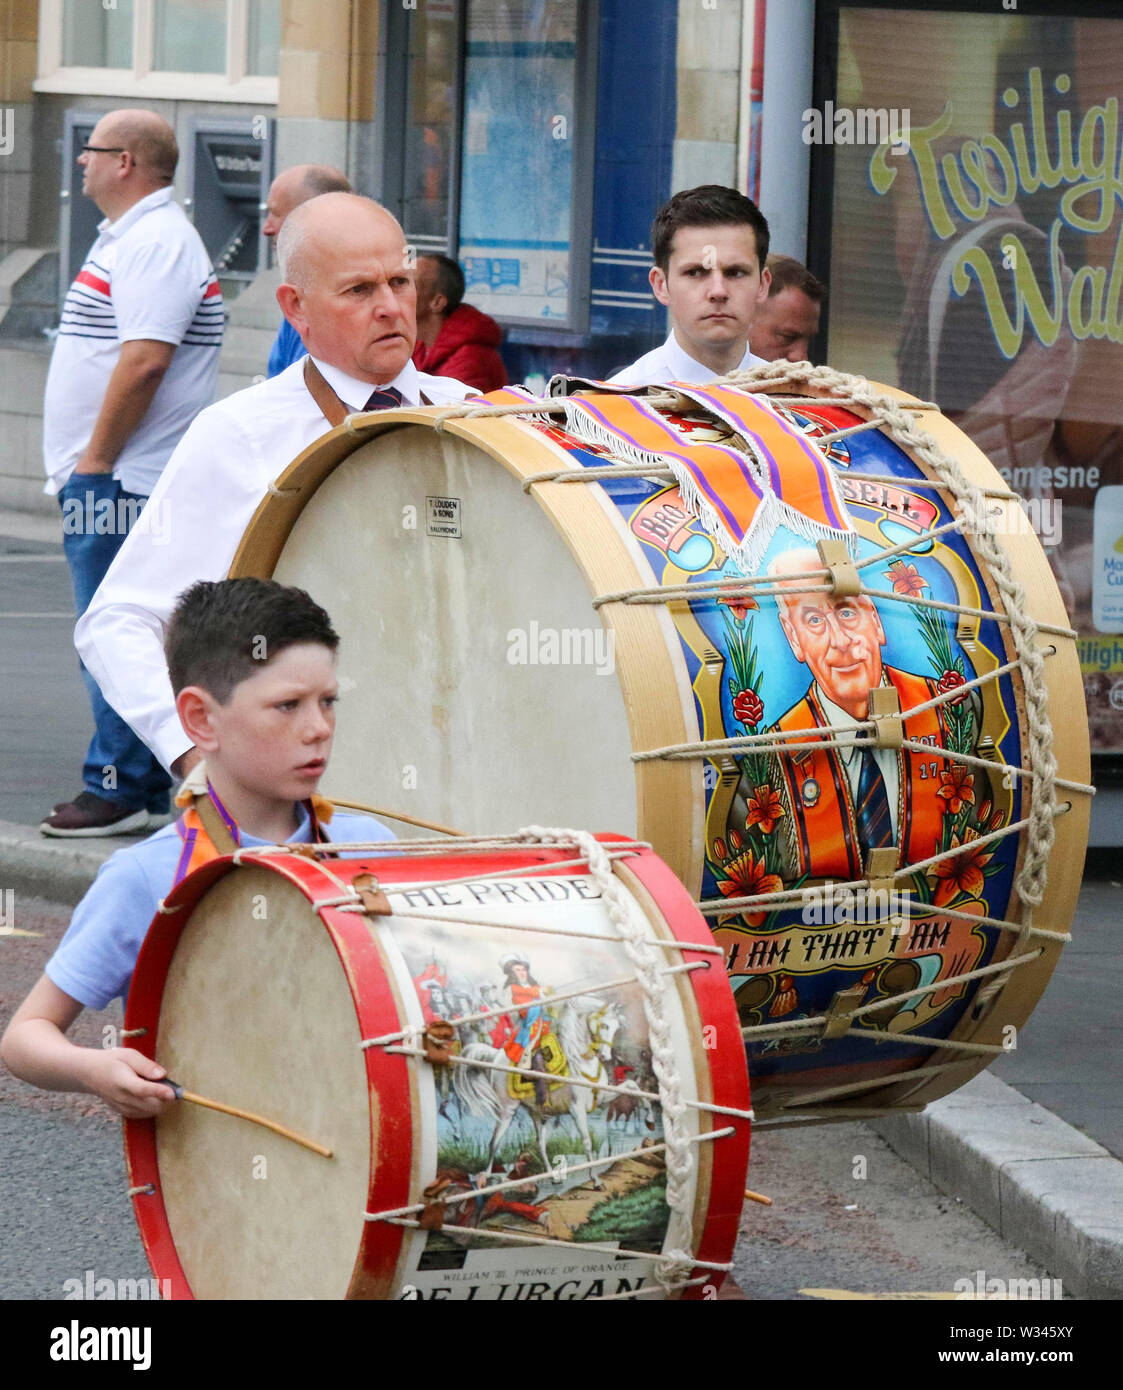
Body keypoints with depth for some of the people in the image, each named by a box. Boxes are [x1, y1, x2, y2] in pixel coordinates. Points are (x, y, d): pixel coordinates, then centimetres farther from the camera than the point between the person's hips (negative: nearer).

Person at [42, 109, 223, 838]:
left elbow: (144, 362, -24)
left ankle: (121, 789, -6)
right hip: (118, 478, 11)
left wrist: (94, 460, -20)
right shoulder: (132, 237, 19)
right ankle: (141, 783, 16)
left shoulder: (154, 242, -15)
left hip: (120, 479, -11)